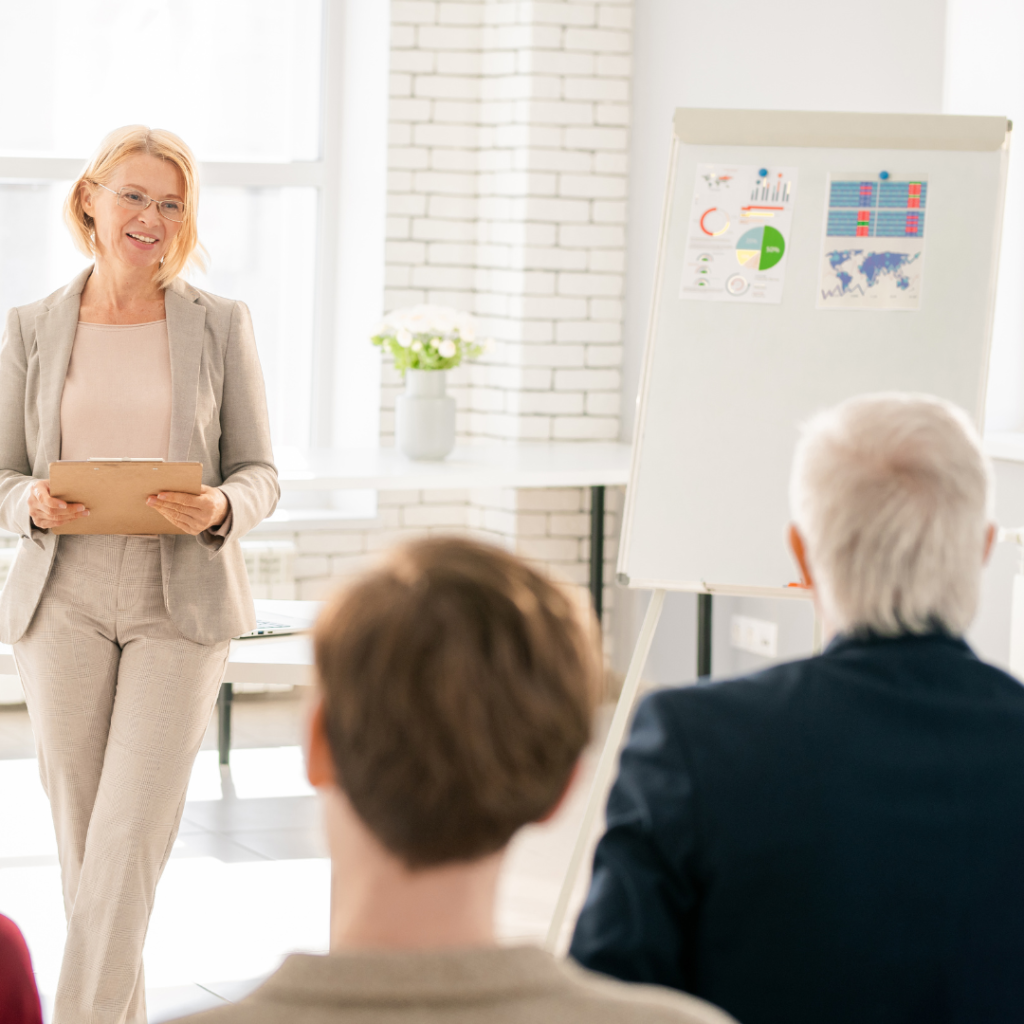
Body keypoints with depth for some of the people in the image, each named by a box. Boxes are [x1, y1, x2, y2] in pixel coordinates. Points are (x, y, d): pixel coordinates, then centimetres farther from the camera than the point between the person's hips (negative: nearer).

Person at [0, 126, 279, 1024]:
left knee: (130, 837, -11)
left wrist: (220, 509, -18)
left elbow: (260, 473, 4)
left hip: (180, 603, -2)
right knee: (81, 838, 6)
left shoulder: (221, 324, 2)